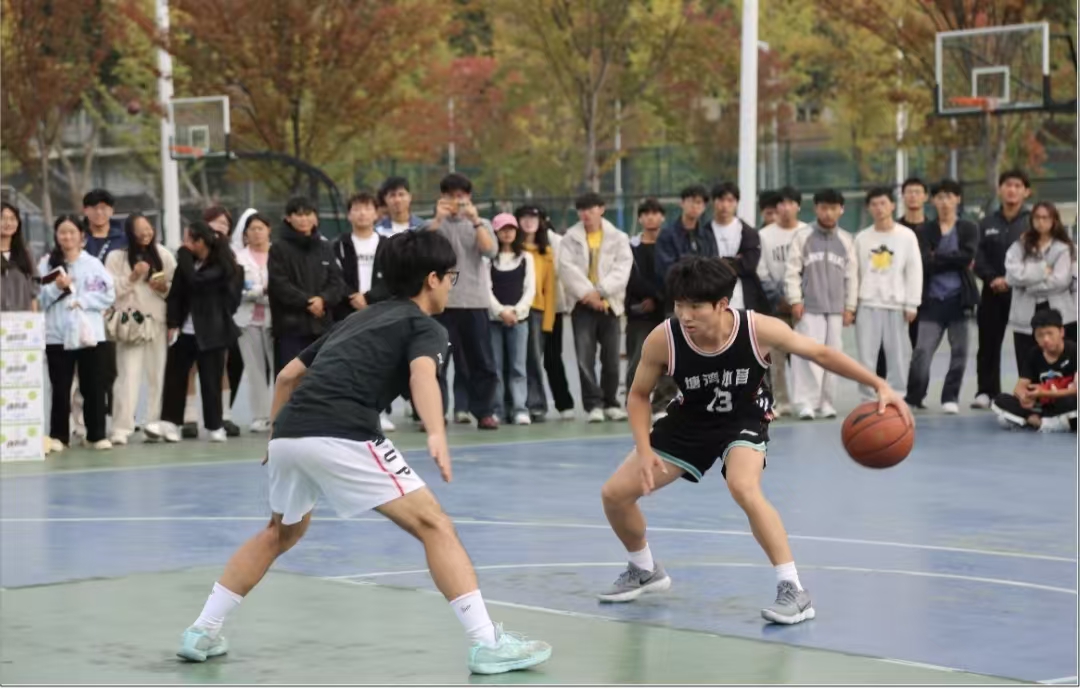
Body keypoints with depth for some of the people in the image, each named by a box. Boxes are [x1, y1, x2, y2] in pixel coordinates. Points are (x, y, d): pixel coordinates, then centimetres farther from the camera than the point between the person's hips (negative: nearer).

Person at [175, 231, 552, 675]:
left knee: (282, 533, 32)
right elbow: (422, 375, -15)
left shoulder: (360, 319, 32)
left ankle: (202, 633, 33)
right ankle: (487, 643, -9)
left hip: (288, 434, 8)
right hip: (340, 435, -8)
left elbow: (289, 375, 36)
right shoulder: (425, 327, 9)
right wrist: (436, 434, -32)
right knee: (433, 525, -2)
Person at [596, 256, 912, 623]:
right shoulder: (663, 339, -27)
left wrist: (880, 386, -19)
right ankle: (645, 571, 30)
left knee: (743, 488, -34)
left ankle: (794, 591, -25)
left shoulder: (759, 329, -30)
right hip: (690, 420, 3)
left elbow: (820, 353, -14)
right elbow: (639, 395, -7)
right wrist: (644, 450, -20)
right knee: (615, 494, 0)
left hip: (744, 419, -3)